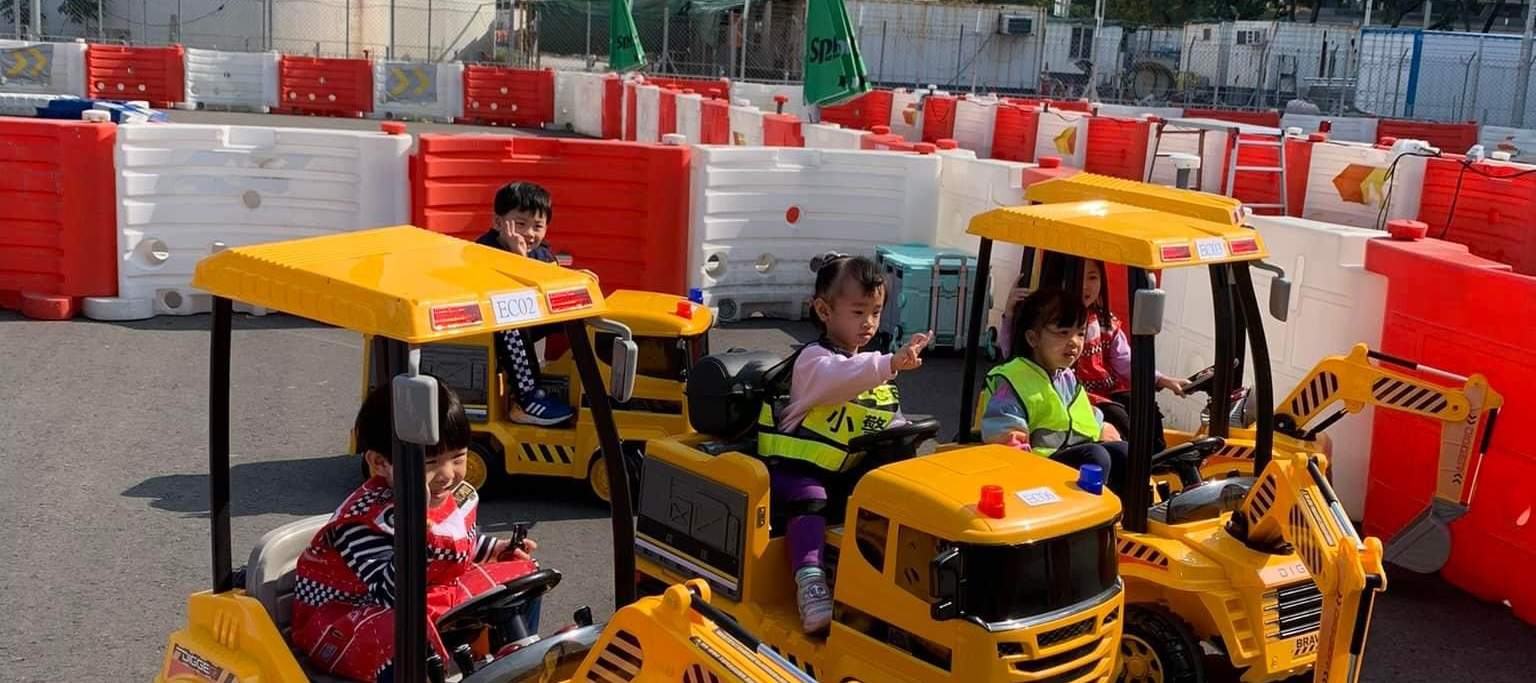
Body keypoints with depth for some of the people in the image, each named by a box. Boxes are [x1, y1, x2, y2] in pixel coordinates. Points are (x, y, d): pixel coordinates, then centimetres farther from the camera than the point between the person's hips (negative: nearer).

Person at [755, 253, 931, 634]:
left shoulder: (871, 366, 17)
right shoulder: (813, 359, -9)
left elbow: (890, 422, 22)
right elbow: (840, 378, -35)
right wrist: (892, 364, -49)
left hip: (844, 473, 8)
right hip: (795, 469, -7)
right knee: (810, 501, -33)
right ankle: (809, 582, -43)